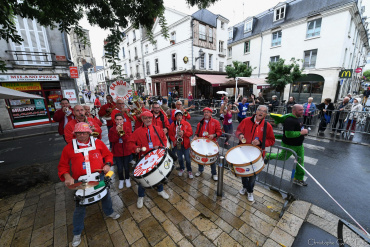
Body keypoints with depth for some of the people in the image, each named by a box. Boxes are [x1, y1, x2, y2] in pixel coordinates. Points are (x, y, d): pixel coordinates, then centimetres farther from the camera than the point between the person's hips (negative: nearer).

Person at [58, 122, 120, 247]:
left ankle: (109, 212, 54)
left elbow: (108, 155, 3)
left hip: (99, 177, 1)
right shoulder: (69, 148, -7)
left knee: (106, 196, 22)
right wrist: (67, 176, -14)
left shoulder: (98, 143, -8)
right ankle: (77, 233, 38)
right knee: (80, 207, 11)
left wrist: (107, 164, -13)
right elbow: (63, 165, 2)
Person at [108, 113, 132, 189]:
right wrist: (117, 131, -22)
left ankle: (127, 179, 35)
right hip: (117, 152, 0)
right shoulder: (112, 130, -1)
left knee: (126, 167, 11)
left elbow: (129, 139, -15)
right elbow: (111, 140, -15)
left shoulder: (127, 129, -3)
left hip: (126, 152, 0)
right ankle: (121, 180, 30)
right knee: (120, 168, 5)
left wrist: (122, 132, -24)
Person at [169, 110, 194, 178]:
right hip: (177, 144, 2)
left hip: (186, 144, -2)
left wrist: (184, 132, -24)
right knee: (180, 158, 16)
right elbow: (170, 134, 3)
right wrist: (174, 140, -12)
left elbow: (191, 132, -9)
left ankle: (189, 171, 24)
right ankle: (181, 169, 40)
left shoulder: (187, 123, -5)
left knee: (187, 159, 4)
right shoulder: (172, 124, 1)